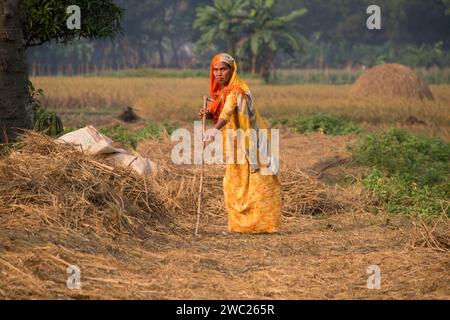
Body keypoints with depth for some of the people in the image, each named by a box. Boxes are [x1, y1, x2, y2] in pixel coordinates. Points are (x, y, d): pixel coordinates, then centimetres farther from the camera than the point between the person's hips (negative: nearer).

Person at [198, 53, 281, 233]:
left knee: (256, 183, -3)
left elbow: (229, 112, -40)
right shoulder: (221, 91, 7)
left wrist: (215, 129, -57)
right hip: (236, 146, 9)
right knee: (233, 185, 11)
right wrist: (209, 115, -6)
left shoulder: (236, 90, -22)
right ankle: (239, 225, 18)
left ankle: (262, 225, 3)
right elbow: (222, 117, 16)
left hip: (250, 143, -9)